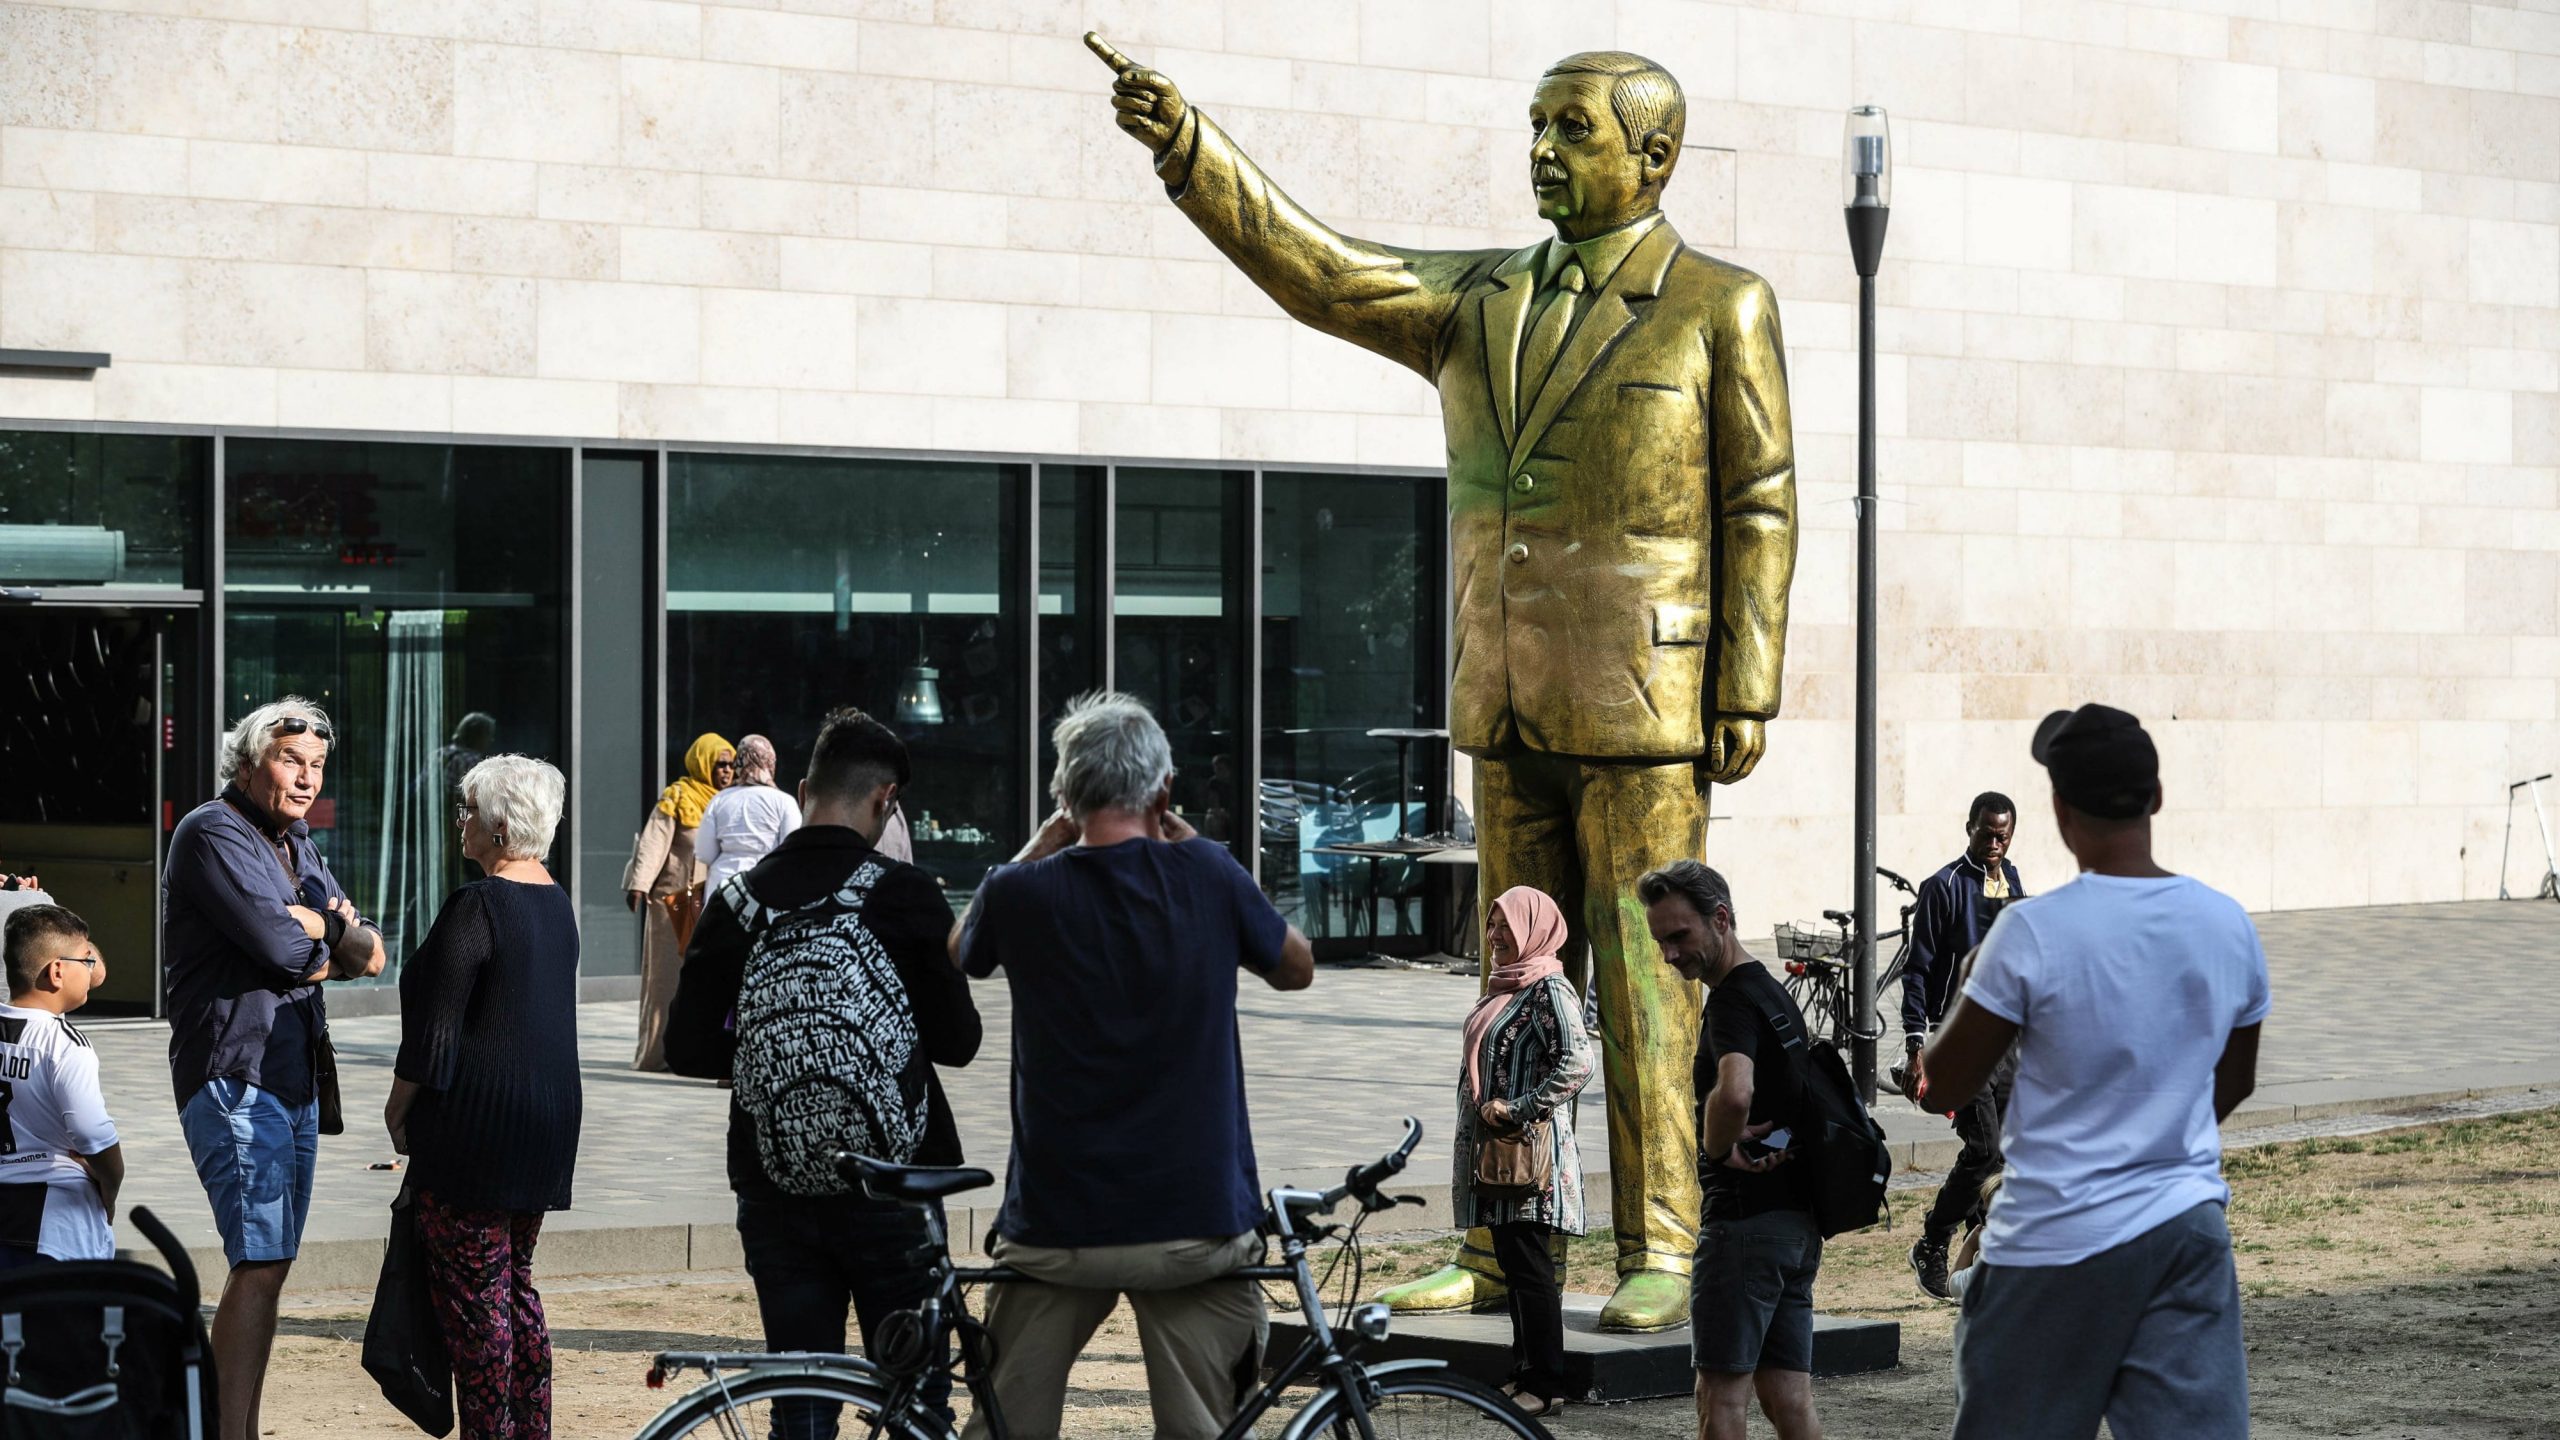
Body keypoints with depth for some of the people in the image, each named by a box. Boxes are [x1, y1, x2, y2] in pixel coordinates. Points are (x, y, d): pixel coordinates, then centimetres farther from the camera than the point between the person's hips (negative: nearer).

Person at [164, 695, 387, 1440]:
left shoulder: (298, 846, 19)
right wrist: (329, 948, 1)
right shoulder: (213, 834, -9)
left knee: (270, 1262, 10)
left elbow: (371, 955, 14)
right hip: (236, 1075, -9)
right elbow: (279, 945, -20)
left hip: (294, 1077, 9)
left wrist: (319, 923, -7)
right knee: (259, 1261, -15)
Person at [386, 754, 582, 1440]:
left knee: (472, 1291, -3)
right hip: (548, 1119, 9)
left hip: (478, 1120, -9)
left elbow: (436, 1027, -16)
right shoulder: (556, 902, 10)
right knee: (515, 1281, 16)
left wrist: (399, 1104, -4)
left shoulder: (477, 906, -16)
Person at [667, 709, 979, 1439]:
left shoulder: (737, 901, 0)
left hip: (776, 1190, 3)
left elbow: (688, 1049, 1)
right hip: (889, 1187, -3)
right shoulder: (904, 893, -7)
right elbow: (957, 1041, -5)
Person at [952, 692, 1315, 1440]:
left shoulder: (1023, 892, -7)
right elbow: (1296, 968, 13)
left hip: (1055, 1225, 0)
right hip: (1197, 1222, 0)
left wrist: (1040, 849, 15)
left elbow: (958, 953, 18)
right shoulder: (1207, 874, -7)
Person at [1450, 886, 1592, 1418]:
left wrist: (1517, 1108, -21)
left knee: (1530, 1265, -8)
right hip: (1497, 1148, 10)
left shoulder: (1549, 990, -12)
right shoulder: (1503, 985, 16)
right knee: (1512, 1263, 11)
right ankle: (1524, 1374, 16)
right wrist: (1486, 1110, 16)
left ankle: (1544, 1384, -6)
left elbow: (1577, 1063, -24)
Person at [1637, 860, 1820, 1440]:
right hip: (1798, 1217, 9)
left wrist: (1717, 1149, -15)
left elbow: (1734, 1092, -33)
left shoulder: (1732, 1000, -13)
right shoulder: (1776, 993, 19)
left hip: (1746, 1216, -9)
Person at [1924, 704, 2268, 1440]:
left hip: (2057, 1244, -4)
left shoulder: (2032, 932, -14)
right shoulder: (2229, 926, 1)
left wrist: (1969, 985, 13)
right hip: (2188, 1228, 4)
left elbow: (1942, 1084, -4)